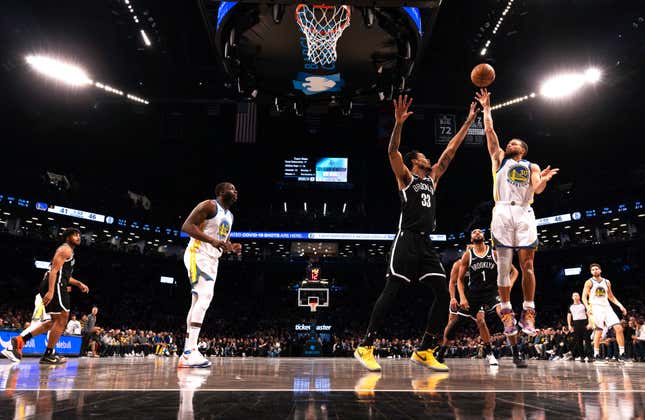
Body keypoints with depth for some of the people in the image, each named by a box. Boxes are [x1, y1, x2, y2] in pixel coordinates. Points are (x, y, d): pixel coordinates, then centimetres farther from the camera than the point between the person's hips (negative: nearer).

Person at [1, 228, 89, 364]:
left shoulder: (68, 251, 26)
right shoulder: (65, 249, -6)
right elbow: (54, 269, -19)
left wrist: (78, 283, 27)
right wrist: (51, 291, -28)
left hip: (53, 287, 10)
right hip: (55, 287, -10)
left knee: (54, 321, 14)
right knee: (62, 319, -6)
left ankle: (19, 340, 6)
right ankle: (48, 355, -2)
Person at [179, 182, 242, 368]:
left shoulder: (229, 215, 19)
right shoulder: (208, 205, -8)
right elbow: (187, 226, -17)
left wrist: (232, 247, 5)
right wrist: (211, 240, -26)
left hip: (212, 260, 10)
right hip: (198, 255, -10)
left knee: (199, 301, 8)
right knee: (205, 297, -23)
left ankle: (187, 355, 12)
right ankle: (190, 350, -25)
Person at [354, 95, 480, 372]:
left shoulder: (432, 178, 24)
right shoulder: (405, 177, 7)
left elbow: (451, 150, 25)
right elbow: (393, 151, -11)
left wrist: (468, 122, 26)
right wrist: (399, 123, -25)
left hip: (426, 244, 7)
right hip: (407, 240, -7)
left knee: (443, 293, -2)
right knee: (391, 292, -10)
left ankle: (424, 352, 6)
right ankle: (366, 347, -2)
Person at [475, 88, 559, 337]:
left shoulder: (532, 167, 20)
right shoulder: (500, 159, 22)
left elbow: (538, 190, 2)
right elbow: (490, 132, 16)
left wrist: (544, 179, -18)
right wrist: (486, 108, 17)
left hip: (524, 214, 0)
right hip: (503, 212, 0)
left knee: (527, 264, -4)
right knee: (504, 265, -4)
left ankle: (528, 313, 2)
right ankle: (507, 312, 1)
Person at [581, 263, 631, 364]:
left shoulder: (607, 282, 14)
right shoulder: (589, 282, 0)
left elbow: (611, 297, 20)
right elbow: (584, 296, -6)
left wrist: (620, 305, 7)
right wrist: (588, 307, -22)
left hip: (607, 307, 5)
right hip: (596, 308, -5)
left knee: (619, 328, -7)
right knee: (598, 331, -9)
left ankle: (621, 354, 1)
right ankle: (596, 356, 1)